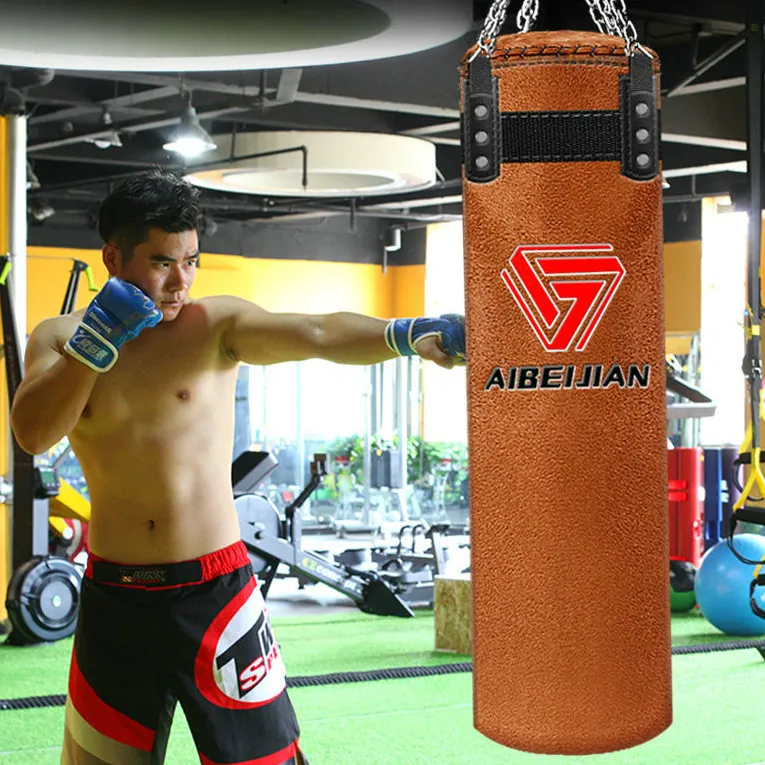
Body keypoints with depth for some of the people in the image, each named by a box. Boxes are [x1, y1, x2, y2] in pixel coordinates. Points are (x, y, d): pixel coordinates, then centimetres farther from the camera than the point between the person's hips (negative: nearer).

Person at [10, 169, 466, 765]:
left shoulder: (215, 325, -5)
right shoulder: (59, 339, 4)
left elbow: (318, 335, -23)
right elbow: (32, 435, -12)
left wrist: (403, 333, -42)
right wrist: (94, 343, -22)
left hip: (214, 591, -2)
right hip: (114, 598, 3)